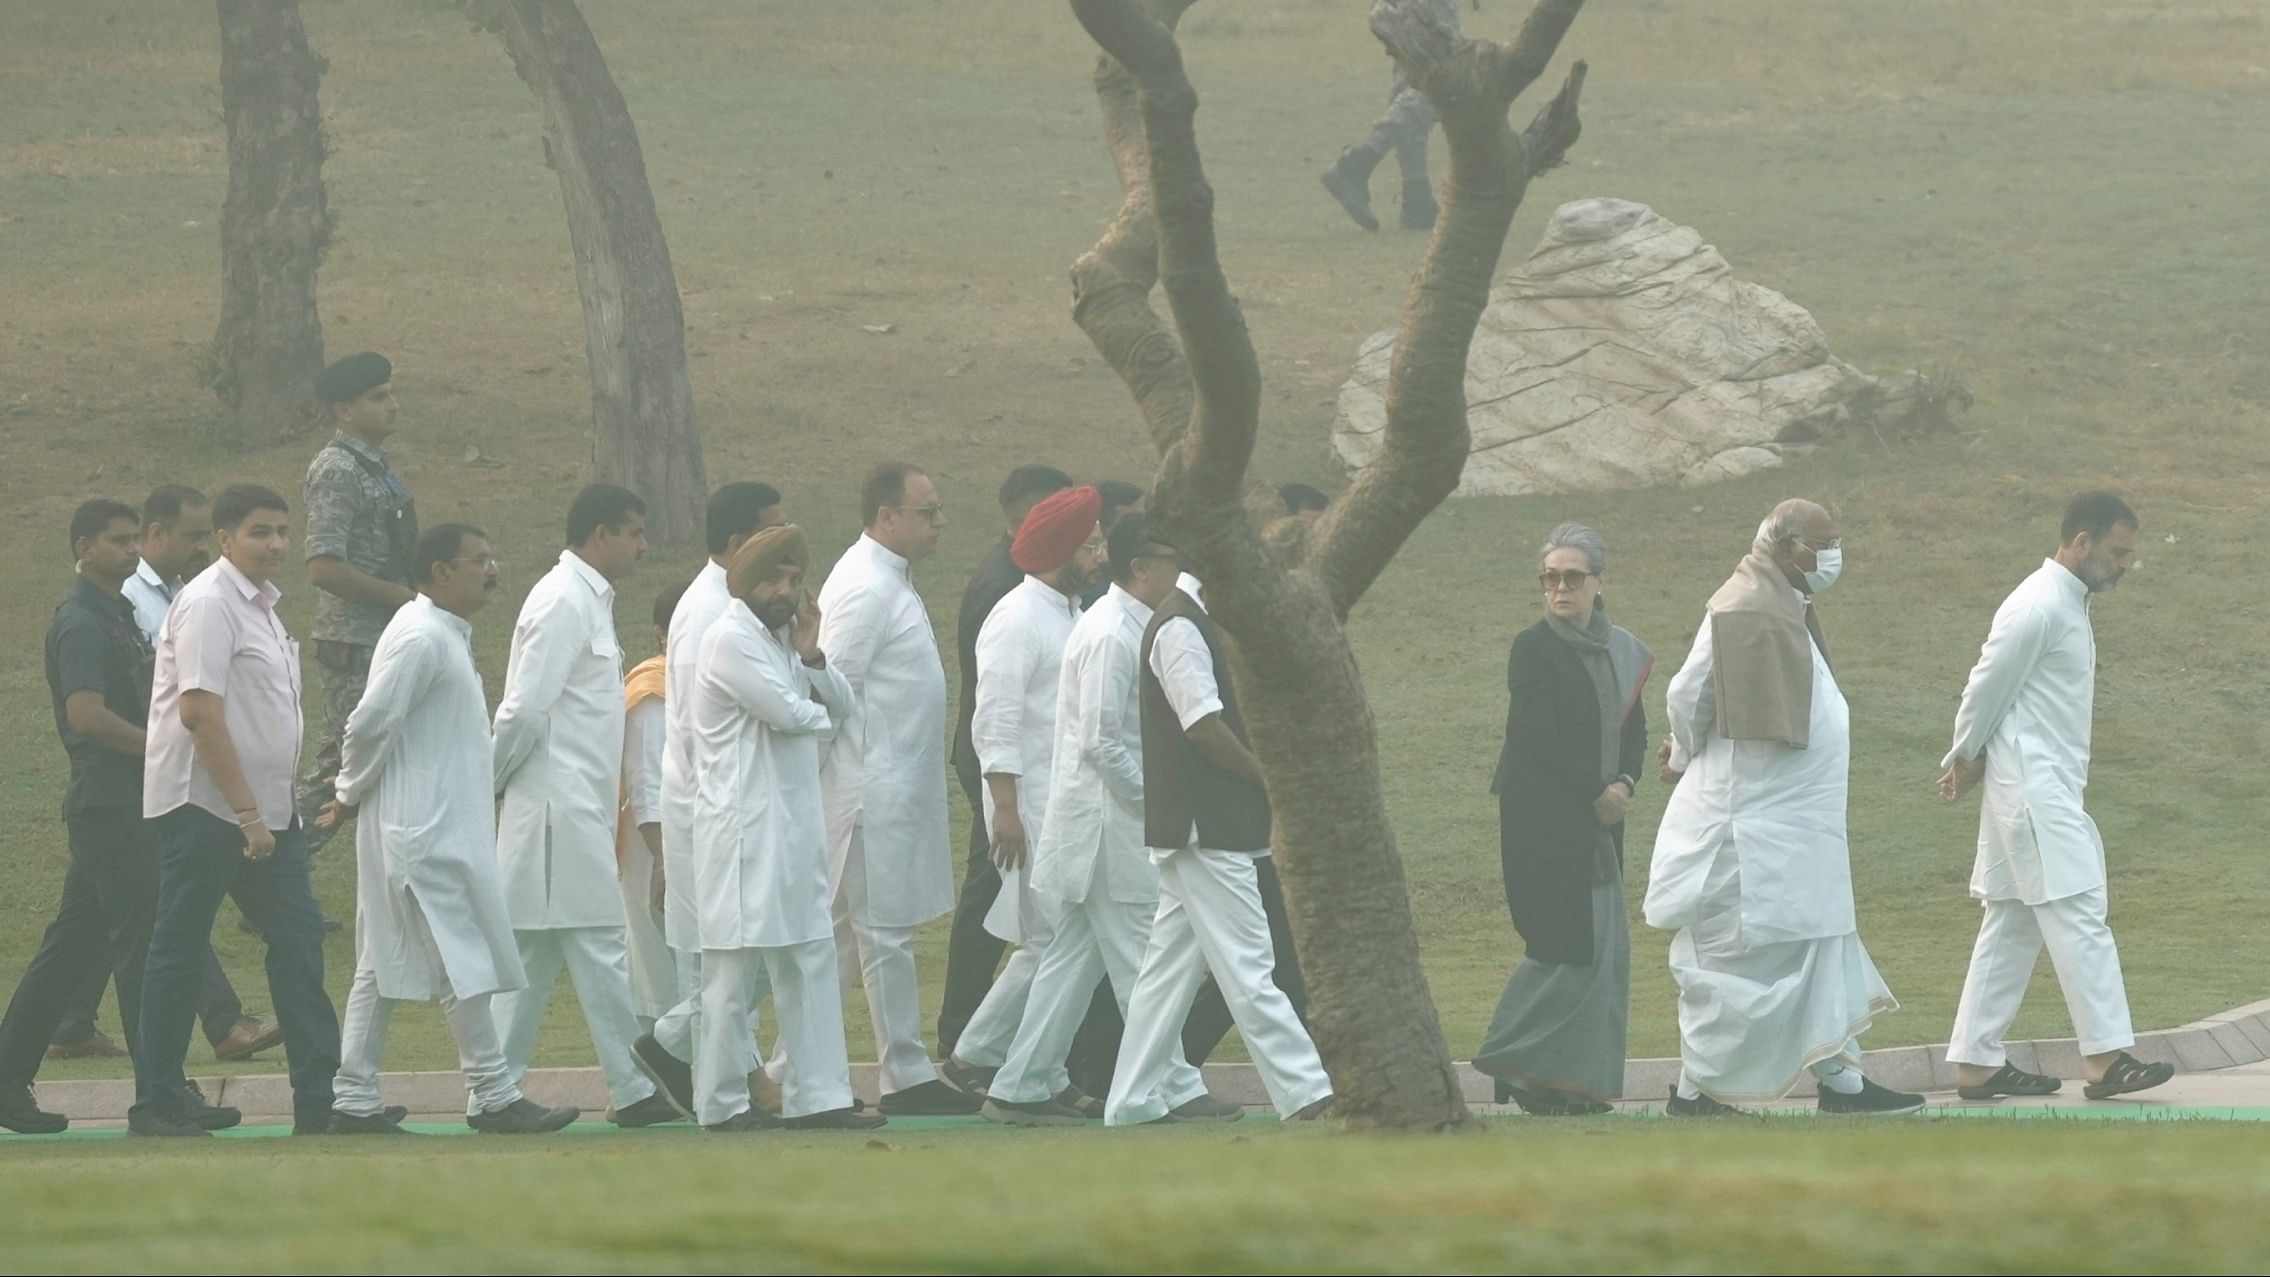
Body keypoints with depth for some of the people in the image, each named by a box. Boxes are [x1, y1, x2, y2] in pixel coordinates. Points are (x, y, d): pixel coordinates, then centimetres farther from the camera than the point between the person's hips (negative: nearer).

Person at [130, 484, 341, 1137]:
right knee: (179, 948, -2)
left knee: (297, 938, 3)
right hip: (206, 806, -9)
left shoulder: (261, 605, 15)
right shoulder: (209, 604, -14)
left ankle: (319, 1097, 3)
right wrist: (247, 812, -22)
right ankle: (156, 1101, 3)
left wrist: (266, 811, 16)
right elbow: (200, 713, -21)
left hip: (263, 808, 9)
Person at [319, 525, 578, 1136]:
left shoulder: (448, 635, 16)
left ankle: (354, 1101, 11)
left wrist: (353, 793, 16)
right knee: (464, 964, -7)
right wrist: (351, 793, -5)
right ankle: (494, 1097, -5)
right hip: (426, 833, -10)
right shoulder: (421, 639, -17)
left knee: (383, 968, 10)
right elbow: (371, 722, -19)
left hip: (446, 827, 10)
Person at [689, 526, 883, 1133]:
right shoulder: (731, 639, -11)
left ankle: (817, 1097, 10)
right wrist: (817, 713, 3)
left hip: (793, 827, 9)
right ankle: (723, 1102, 1)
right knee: (735, 969, -4)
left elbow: (842, 704, 14)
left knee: (811, 966, 8)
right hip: (743, 828, -9)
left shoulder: (782, 637, 18)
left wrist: (811, 655, -3)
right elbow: (789, 713, -19)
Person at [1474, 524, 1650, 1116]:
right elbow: (1541, 736, -13)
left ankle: (1578, 1080, 7)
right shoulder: (1533, 649, -7)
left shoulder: (1621, 651, 12)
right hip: (1545, 819, -7)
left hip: (1598, 820, 7)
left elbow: (1634, 729, 13)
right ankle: (1512, 1061, -1)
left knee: (1604, 950, 3)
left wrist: (1624, 783, -6)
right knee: (1570, 945, -12)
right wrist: (1597, 792, -12)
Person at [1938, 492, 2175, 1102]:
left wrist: (1967, 764, 16)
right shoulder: (2039, 607, -16)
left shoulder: (2068, 605, 16)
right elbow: (1986, 688, -12)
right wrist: (1967, 761, 2)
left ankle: (1977, 1061, 12)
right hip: (2035, 788, -10)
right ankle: (2107, 1057, -15)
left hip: (2050, 788, 10)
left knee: (2013, 927, 10)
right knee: (2079, 916, -12)